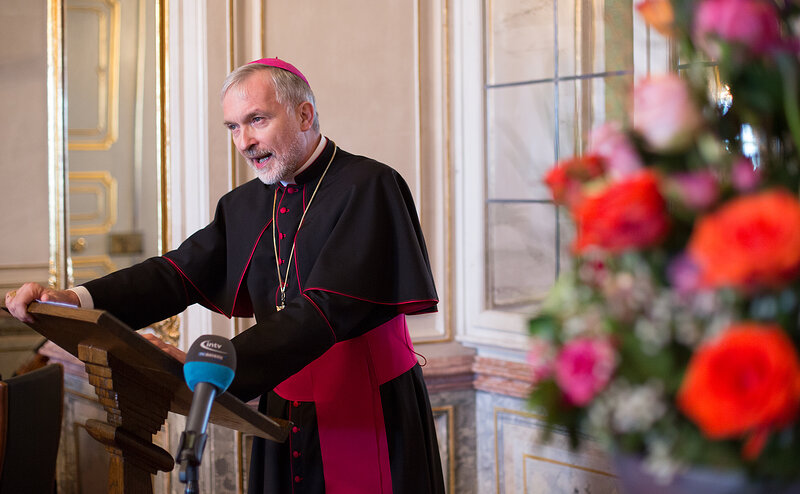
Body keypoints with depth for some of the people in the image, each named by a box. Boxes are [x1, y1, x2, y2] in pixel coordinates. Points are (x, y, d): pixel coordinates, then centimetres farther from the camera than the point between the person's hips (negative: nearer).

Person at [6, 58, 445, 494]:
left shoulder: (368, 187, -14)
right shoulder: (245, 206, 9)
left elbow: (327, 311, -24)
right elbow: (180, 273, 2)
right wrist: (77, 300, -16)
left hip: (369, 427, -5)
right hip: (285, 418, 6)